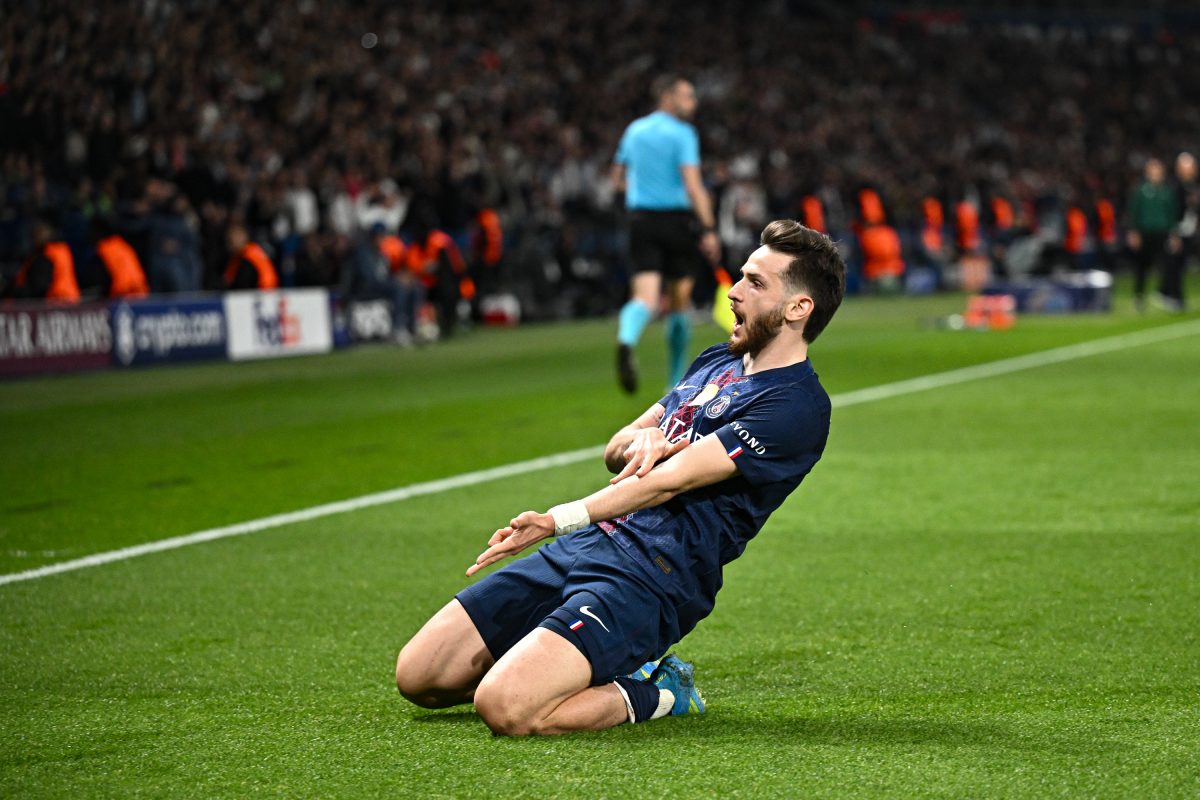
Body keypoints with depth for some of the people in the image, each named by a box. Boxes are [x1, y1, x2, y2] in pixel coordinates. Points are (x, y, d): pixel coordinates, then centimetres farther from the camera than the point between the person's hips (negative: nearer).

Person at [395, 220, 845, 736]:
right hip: (590, 544, 9)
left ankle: (653, 697, -3)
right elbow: (614, 454, 23)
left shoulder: (797, 407, -10)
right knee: (416, 676, 2)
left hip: (651, 579, -9)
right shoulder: (716, 361, 20)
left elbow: (673, 478, -19)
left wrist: (561, 518, -26)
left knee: (505, 707, -29)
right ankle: (605, 672, 15)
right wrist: (640, 439, -2)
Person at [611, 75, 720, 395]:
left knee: (646, 298, -8)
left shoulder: (635, 130, 12)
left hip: (641, 217, 4)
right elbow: (693, 185, -17)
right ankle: (676, 382, 18)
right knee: (680, 302, 11)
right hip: (677, 218, -4)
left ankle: (626, 340, -43)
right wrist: (709, 230, -19)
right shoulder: (682, 134, -7)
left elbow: (618, 178, 22)